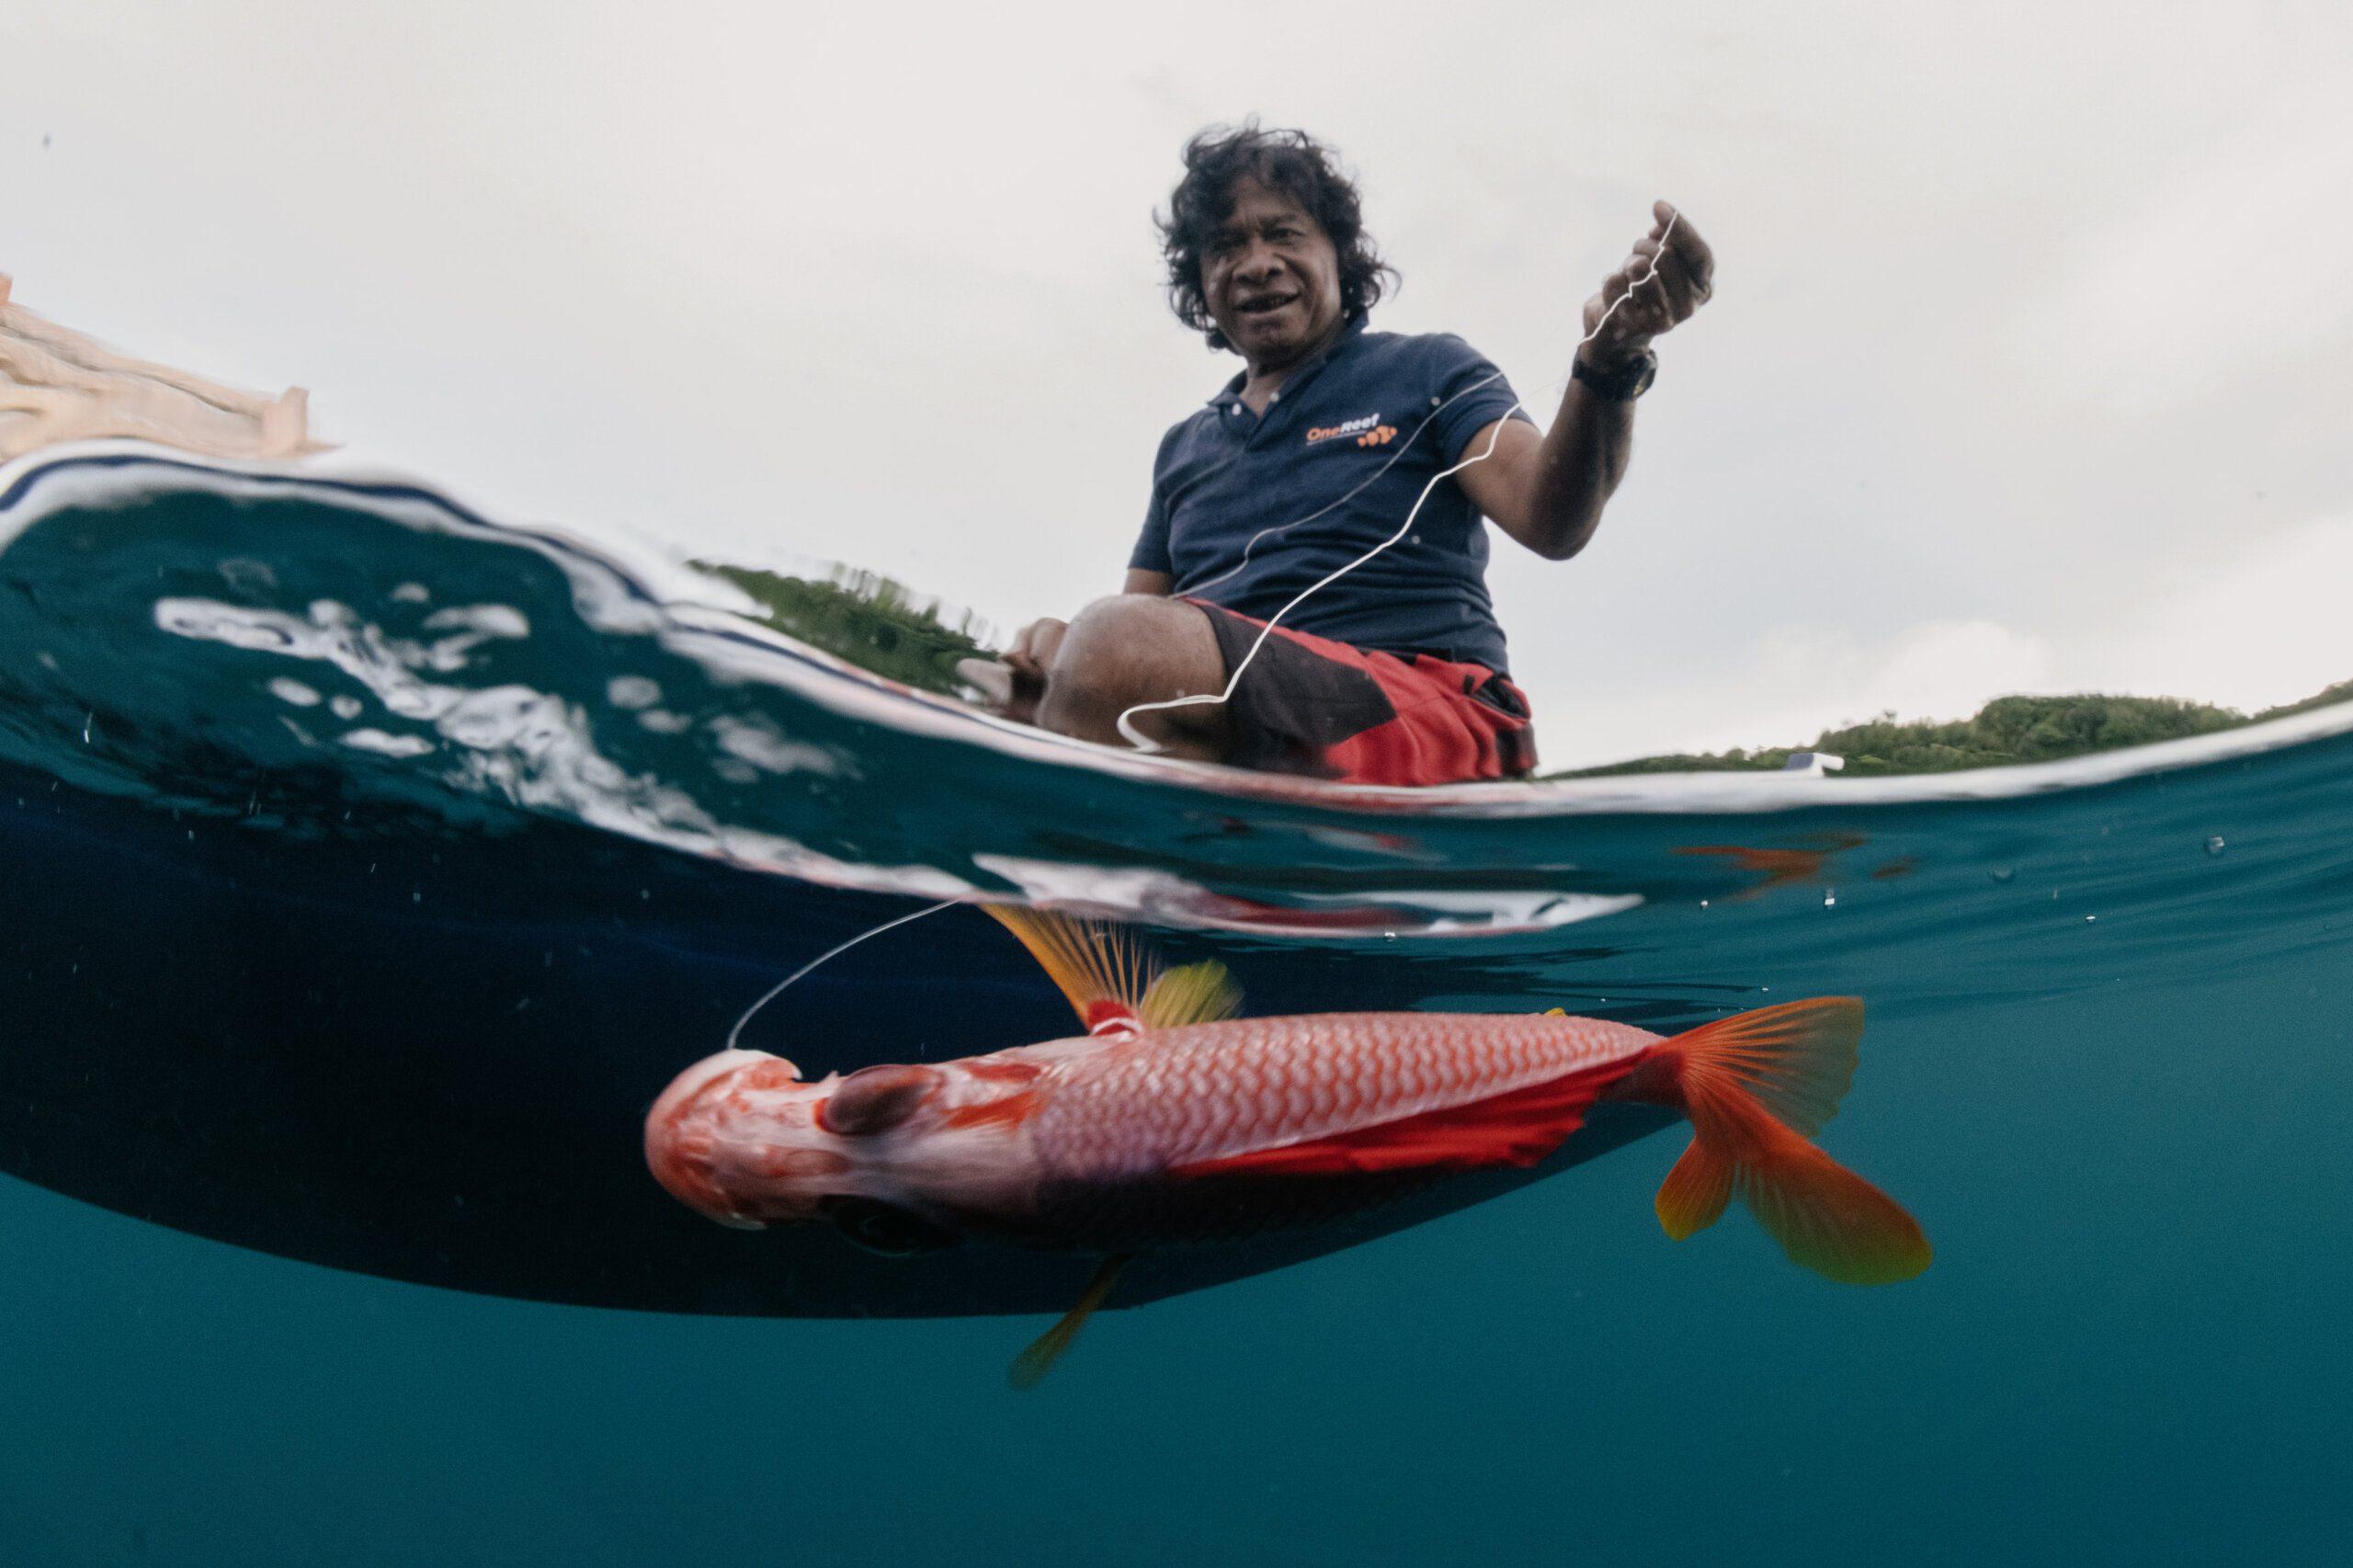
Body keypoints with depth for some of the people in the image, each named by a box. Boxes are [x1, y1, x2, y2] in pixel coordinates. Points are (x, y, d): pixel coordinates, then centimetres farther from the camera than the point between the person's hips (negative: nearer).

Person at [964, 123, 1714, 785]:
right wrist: (1060, 649, -4)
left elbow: (1551, 522, -5)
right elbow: (1142, 606, 21)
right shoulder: (1184, 448, 28)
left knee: (1126, 637, -33)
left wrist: (1607, 368, -26)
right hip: (1225, 725, 6)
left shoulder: (1428, 372, 13)